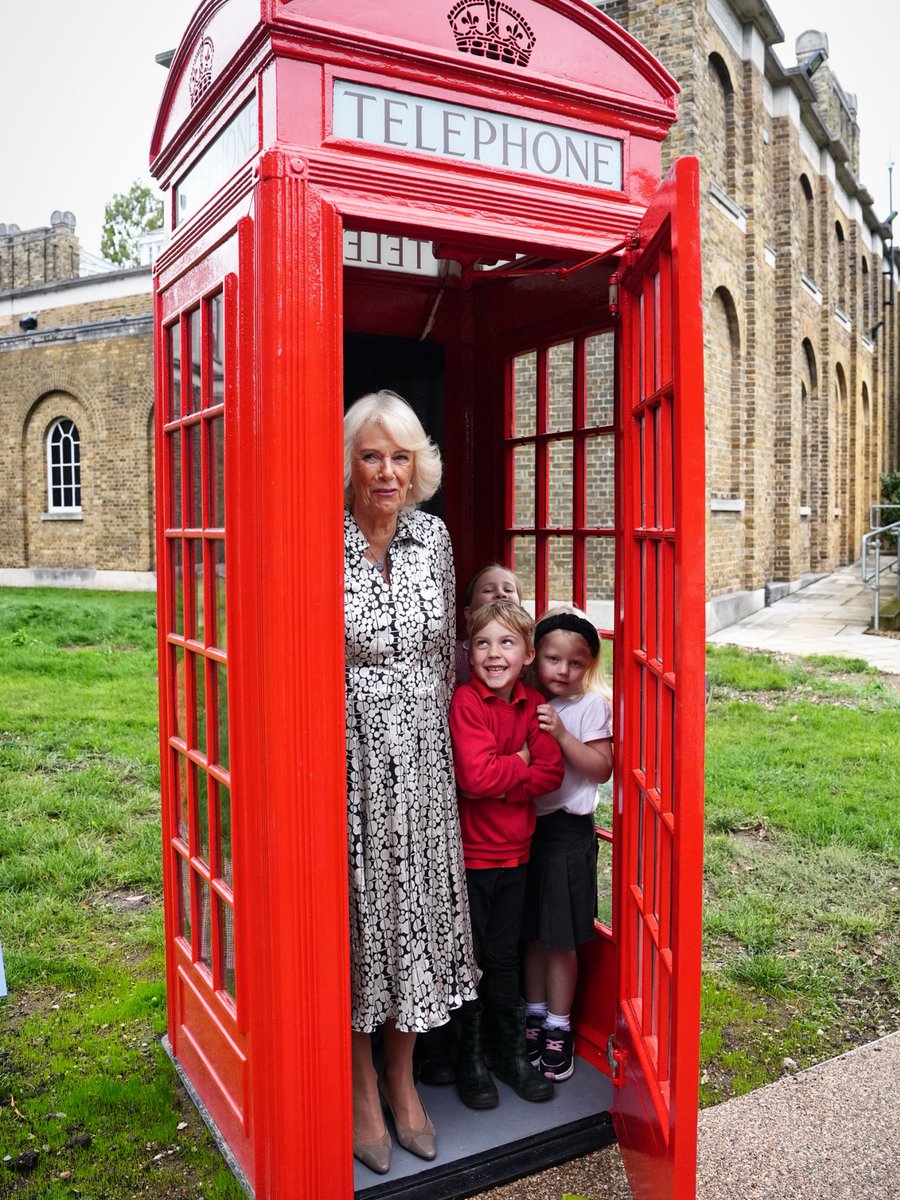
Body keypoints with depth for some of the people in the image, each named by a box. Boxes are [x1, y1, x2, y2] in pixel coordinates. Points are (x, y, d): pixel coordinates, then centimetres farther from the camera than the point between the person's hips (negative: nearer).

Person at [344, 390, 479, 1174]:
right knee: (356, 910, 8)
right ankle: (362, 1084, 30)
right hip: (347, 755, -4)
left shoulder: (434, 537, 2)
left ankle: (403, 1076, 34)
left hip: (421, 757, 4)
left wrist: (437, 731, 15)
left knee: (415, 904, 13)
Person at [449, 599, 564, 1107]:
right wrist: (521, 763, -11)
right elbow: (476, 776, -27)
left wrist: (498, 783, -18)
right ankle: (470, 1060, 28)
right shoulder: (466, 701, -16)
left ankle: (511, 1053, 34)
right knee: (468, 959, 10)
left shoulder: (533, 704, 1)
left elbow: (551, 774, -7)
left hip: (514, 852, 4)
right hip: (469, 851, -4)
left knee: (504, 956, 17)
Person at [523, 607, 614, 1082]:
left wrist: (562, 734, -22)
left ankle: (558, 1029, 21)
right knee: (531, 932, 15)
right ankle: (534, 1017, 32)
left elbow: (601, 768, -13)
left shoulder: (591, 706, -7)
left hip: (568, 830, -4)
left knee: (561, 938, 5)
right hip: (525, 828, 4)